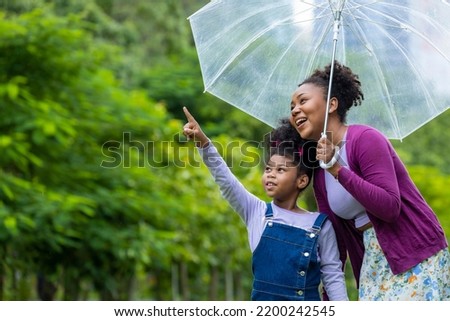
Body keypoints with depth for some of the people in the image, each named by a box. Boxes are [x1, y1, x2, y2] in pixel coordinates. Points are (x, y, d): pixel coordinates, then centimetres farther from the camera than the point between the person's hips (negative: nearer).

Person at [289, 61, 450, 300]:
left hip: (416, 257, -7)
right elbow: (334, 235, 13)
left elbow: (390, 207, -22)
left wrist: (337, 169, -24)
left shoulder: (365, 139, -13)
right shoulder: (319, 175, 10)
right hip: (374, 264, 7)